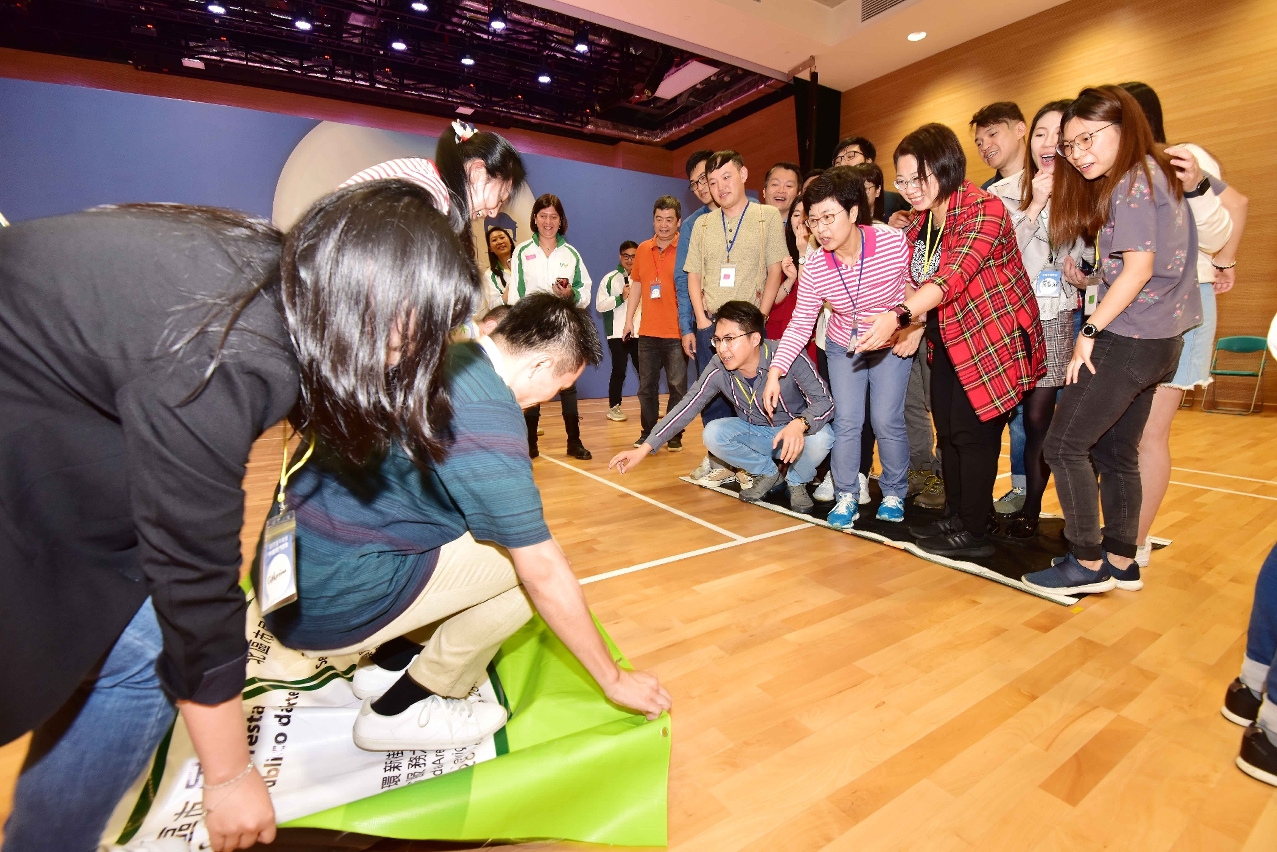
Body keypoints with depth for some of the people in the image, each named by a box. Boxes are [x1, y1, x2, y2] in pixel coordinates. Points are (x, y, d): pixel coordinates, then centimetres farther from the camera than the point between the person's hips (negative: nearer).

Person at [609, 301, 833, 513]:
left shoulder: (789, 357, -30)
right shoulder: (718, 370, -20)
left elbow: (824, 401, -28)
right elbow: (686, 407, -20)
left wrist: (800, 425, -51)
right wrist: (644, 448, -26)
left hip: (796, 432, -3)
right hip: (756, 433, 3)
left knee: (821, 438, -34)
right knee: (713, 434, -23)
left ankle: (797, 482, 2)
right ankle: (767, 473, 4)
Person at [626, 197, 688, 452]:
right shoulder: (642, 249, 9)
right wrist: (630, 317, 13)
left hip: (677, 333, -4)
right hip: (647, 332, 4)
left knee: (677, 386, 2)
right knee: (646, 386, 10)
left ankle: (675, 436, 14)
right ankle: (648, 433, 22)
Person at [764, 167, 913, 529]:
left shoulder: (894, 242, -24)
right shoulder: (814, 269, -18)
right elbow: (799, 326, -15)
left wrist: (913, 330, -15)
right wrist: (774, 373, -22)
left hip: (892, 347, -1)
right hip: (843, 348, 2)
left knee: (887, 421, -5)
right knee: (846, 421, -2)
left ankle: (894, 494, 18)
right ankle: (846, 497, 13)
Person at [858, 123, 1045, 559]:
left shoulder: (983, 208, -19)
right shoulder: (918, 223, 5)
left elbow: (955, 277, -33)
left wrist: (897, 316, -45)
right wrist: (911, 328, -4)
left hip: (991, 337, -8)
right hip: (946, 340, 8)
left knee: (973, 434, -5)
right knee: (948, 432, 11)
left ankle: (974, 532, 9)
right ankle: (954, 516, 25)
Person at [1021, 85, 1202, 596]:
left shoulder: (1131, 180, -11)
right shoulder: (1157, 173, 16)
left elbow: (1139, 267, -17)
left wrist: (1091, 331, -14)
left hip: (1129, 339, -10)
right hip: (1156, 340, 10)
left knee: (1065, 445, -7)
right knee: (1115, 452, 13)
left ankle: (1088, 564, 3)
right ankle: (1121, 561, 22)